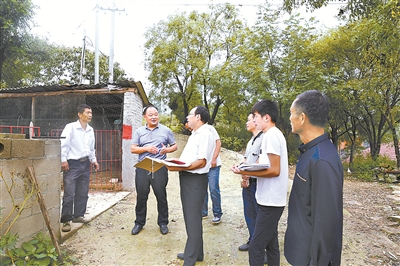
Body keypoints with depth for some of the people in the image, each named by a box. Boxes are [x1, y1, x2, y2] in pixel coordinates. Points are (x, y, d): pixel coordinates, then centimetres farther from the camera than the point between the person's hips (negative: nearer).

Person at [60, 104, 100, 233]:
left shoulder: (90, 130, 12)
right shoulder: (71, 127, -7)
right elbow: (63, 144, -11)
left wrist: (93, 160, 14)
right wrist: (63, 160, -16)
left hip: (85, 164, 6)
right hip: (72, 164, -6)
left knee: (83, 193, 12)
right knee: (69, 194, -6)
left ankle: (78, 215, 25)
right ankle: (66, 220, 3)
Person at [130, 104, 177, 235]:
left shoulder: (166, 130, 4)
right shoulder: (139, 131, 7)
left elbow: (175, 146, 9)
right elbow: (133, 149, 3)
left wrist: (167, 150, -12)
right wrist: (146, 148, -13)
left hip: (160, 168, -1)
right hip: (142, 168, 1)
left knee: (161, 196, 6)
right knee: (141, 196, 9)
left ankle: (163, 223, 22)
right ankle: (139, 222, 25)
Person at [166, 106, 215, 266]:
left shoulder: (205, 134, -14)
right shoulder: (194, 135, 18)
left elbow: (201, 162, -21)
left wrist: (178, 168, -24)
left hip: (195, 180, -10)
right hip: (186, 178, 10)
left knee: (193, 220, -1)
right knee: (191, 218, 18)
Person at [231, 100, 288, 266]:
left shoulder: (271, 135, -16)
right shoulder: (274, 134, 14)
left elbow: (275, 170, -21)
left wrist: (246, 172, -20)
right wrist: (249, 172, 7)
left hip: (270, 200, -10)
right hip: (271, 199, 10)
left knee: (255, 247, -3)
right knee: (271, 243, 17)